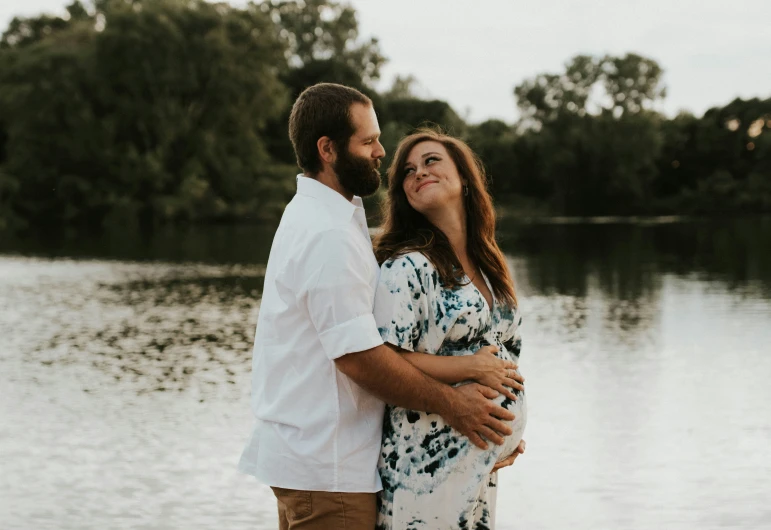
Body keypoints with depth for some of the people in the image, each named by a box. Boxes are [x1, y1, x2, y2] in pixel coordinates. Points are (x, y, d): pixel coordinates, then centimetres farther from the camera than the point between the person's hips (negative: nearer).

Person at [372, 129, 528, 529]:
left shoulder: (483, 264, 14)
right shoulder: (407, 267, -11)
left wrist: (510, 433, 10)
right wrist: (472, 368, -16)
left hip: (481, 462, 8)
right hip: (427, 463, -8)